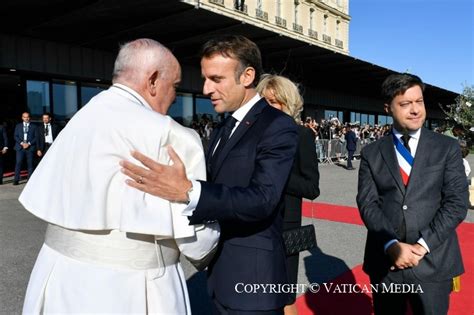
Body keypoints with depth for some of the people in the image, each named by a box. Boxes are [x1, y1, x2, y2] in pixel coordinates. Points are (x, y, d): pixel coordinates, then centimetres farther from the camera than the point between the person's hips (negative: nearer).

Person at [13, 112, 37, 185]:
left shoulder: (33, 126, 10)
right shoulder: (18, 126, 15)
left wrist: (29, 143, -9)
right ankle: (16, 180, -4)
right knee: (18, 163, -6)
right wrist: (22, 143, -8)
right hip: (20, 147, 1)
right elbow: (15, 136, 8)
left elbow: (36, 137, 4)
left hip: (30, 147, -1)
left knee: (30, 164, -1)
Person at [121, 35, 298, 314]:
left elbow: (261, 199, -28)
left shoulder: (277, 126, -15)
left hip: (251, 278, -7)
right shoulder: (222, 130, 11)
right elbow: (217, 191, 11)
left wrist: (188, 191, -39)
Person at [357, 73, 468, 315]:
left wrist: (423, 245, -13)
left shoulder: (447, 148, 2)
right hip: (385, 262, 1)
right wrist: (392, 245, -16)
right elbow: (367, 203, -3)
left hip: (433, 262, 0)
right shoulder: (372, 153, 3)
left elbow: (456, 202, -5)